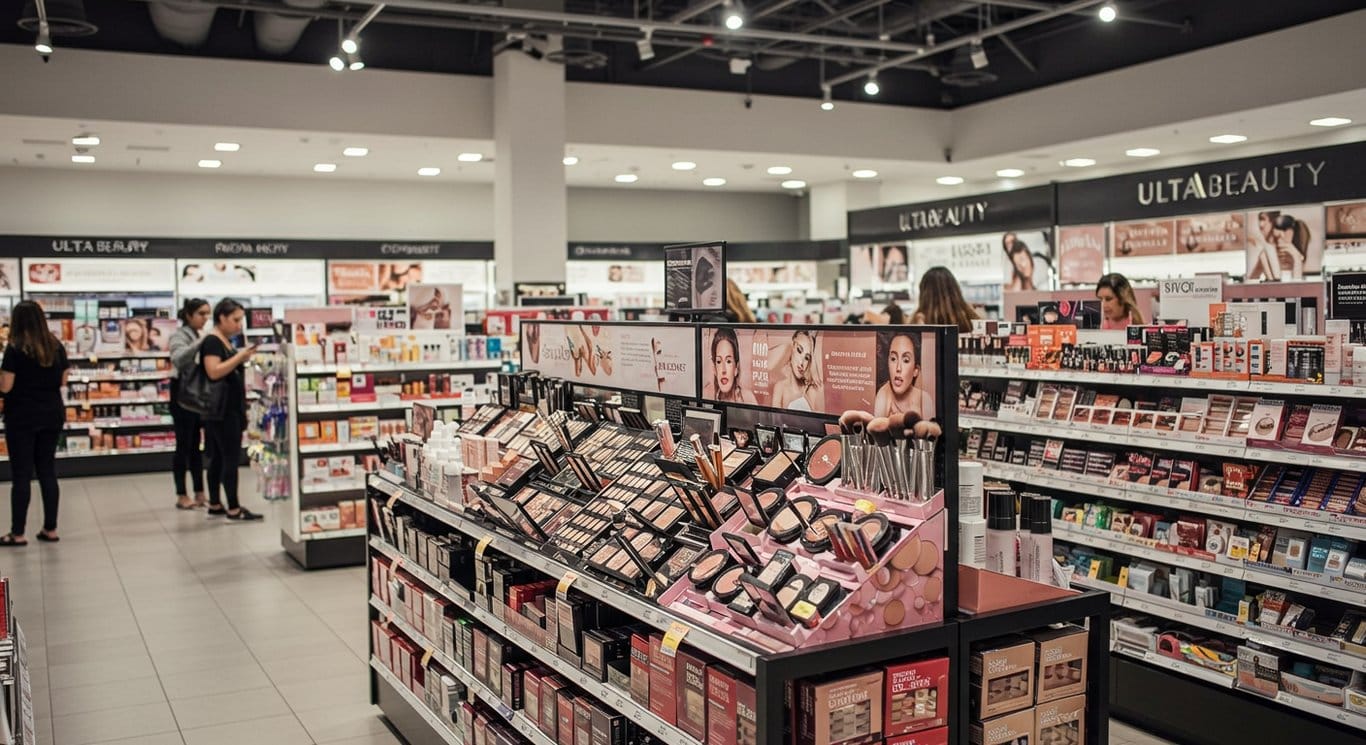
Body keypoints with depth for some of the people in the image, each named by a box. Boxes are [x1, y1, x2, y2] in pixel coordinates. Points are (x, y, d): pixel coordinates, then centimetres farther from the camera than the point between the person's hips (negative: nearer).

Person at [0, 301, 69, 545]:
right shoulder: (56, 346, 3)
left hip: (21, 418, -4)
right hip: (51, 415, 5)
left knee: (21, 474, 1)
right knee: (48, 471, 10)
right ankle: (50, 529, 13)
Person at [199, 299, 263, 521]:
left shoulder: (226, 342, 16)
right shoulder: (212, 342, -12)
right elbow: (214, 372, -24)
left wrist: (243, 359, 10)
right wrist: (240, 356, -23)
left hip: (230, 409, 10)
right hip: (221, 410, -10)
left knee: (218, 458, 12)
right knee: (231, 458, -8)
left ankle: (214, 505, 18)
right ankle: (233, 509, -5)